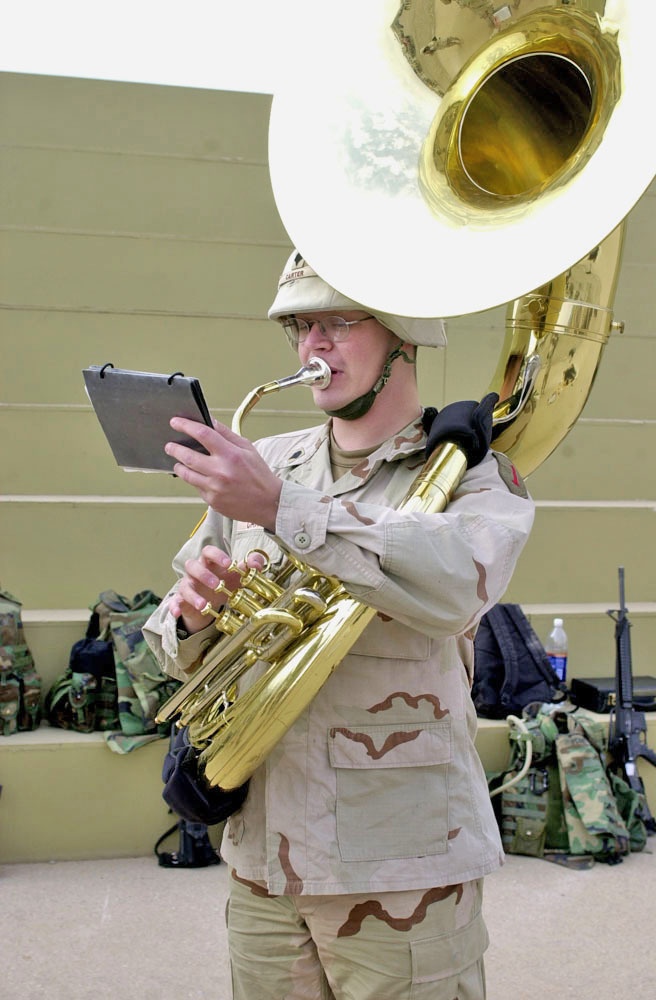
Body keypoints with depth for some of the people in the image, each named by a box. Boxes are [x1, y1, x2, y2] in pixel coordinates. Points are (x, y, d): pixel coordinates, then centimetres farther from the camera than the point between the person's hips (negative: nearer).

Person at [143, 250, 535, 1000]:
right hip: (260, 855, 5)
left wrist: (283, 507, -28)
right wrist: (193, 614, -12)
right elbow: (177, 651, 12)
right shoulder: (264, 464, 8)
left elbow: (459, 585, -28)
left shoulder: (471, 468, -5)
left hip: (400, 866, -4)